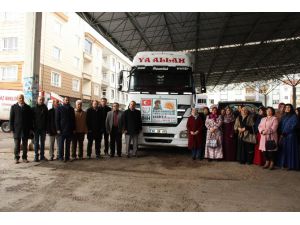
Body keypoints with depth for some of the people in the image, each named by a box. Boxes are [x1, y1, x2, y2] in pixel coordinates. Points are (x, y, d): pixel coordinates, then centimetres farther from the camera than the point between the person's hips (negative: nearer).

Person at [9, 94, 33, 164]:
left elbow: (30, 119, 7)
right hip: (17, 129, -1)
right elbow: (11, 119, 3)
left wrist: (30, 128, 2)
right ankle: (17, 158, 11)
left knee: (25, 145, 7)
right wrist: (12, 128, -4)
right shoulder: (13, 107, 5)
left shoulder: (28, 107, 6)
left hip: (26, 129, 1)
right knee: (17, 144, 2)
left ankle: (24, 157, 15)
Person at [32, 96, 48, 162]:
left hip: (43, 128, 2)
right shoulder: (34, 108, -1)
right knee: (36, 143, 3)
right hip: (36, 128, -2)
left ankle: (42, 156, 16)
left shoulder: (45, 108, 6)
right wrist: (32, 127, -9)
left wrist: (46, 127, 1)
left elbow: (47, 118, 7)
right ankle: (36, 156, 8)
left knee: (42, 142, 9)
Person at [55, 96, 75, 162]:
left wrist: (73, 129, 7)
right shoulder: (59, 108, 3)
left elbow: (73, 119, 15)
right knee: (61, 144, -1)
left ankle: (67, 157, 12)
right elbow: (57, 119, -1)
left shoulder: (71, 109, 12)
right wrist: (58, 129, -9)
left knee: (68, 144, 7)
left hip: (70, 130, 3)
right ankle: (60, 157, 5)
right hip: (62, 130, -3)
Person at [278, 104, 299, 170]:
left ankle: (291, 165, 2)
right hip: (283, 136, 5)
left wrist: (284, 133, -11)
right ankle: (283, 164, 9)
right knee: (284, 150, 5)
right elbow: (280, 126, 10)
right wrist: (281, 134, -5)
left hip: (291, 136, -5)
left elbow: (293, 127, -11)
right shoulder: (283, 117, 15)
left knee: (290, 150, -3)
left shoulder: (294, 116, -3)